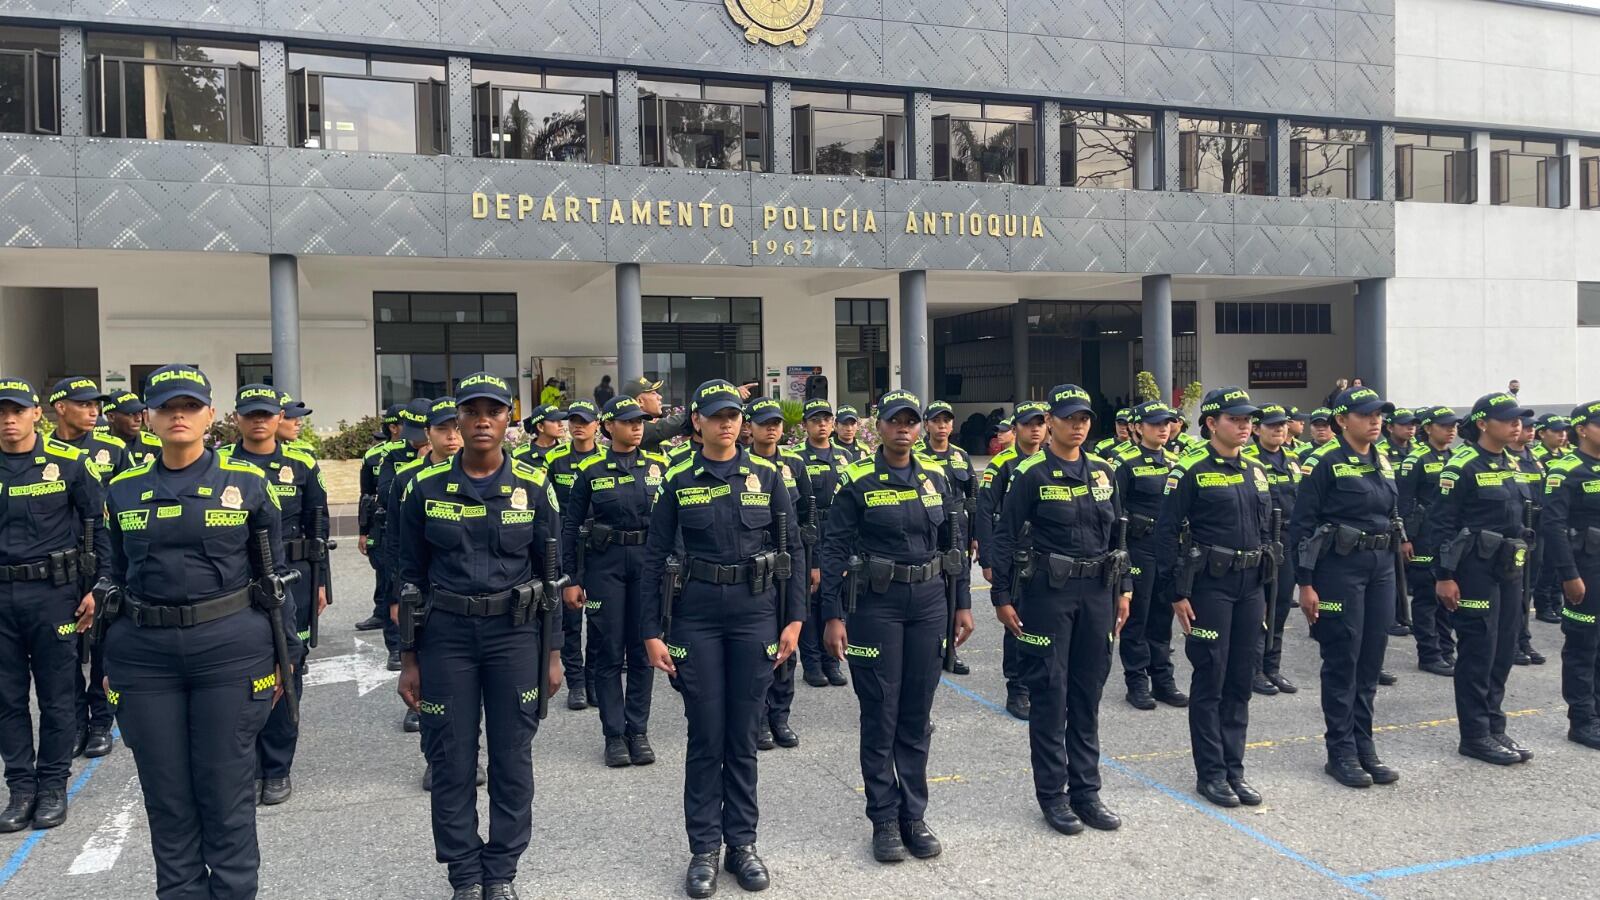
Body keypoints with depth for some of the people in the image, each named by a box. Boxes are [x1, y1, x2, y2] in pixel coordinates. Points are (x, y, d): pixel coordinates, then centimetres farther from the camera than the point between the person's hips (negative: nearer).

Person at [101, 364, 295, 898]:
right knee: (166, 795, 10)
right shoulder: (123, 490, 8)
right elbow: (117, 579, 13)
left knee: (227, 790, 4)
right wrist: (110, 664, 13)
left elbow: (274, 575, 4)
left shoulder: (247, 484, 1)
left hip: (231, 646, -2)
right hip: (144, 653, 3)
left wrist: (285, 655, 2)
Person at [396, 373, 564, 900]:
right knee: (452, 763, 7)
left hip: (515, 633, 0)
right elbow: (411, 577, 4)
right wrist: (409, 660, 3)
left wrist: (553, 653, 3)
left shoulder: (534, 486, -2)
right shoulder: (426, 488, -1)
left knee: (512, 759, 8)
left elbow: (551, 573, 4)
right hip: (446, 634, 0)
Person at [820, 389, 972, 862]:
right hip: (876, 605, -4)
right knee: (880, 715, 4)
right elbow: (834, 551, -8)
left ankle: (914, 817, 22)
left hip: (928, 602, 4)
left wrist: (962, 605, 8)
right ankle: (884, 820, 17)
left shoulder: (935, 477, 6)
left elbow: (952, 544, 11)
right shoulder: (858, 481, -7)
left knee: (917, 714, 10)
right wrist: (833, 616, -12)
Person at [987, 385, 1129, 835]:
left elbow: (1117, 532, 15)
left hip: (1097, 591, 5)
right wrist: (1002, 597, -9)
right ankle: (1052, 794, 14)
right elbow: (1005, 537, -7)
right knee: (1049, 691, 2)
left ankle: (1086, 791, 22)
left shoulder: (1102, 471, 8)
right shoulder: (1031, 474, -8)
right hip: (1047, 592, -5)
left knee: (1088, 692, 11)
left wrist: (1124, 588, 11)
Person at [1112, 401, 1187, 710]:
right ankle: (1137, 682, 12)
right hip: (1139, 548, -6)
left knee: (1163, 616, 13)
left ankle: (1163, 679, 22)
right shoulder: (1125, 462, -8)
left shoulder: (1174, 461, 11)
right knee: (1137, 616, 3)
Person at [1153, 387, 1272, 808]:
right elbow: (1167, 531, -11)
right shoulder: (1191, 470, -9)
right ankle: (1210, 773, 11)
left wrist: (1266, 588, 14)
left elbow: (1265, 530, 18)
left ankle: (1234, 768, 21)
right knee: (1210, 680, 1)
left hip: (1249, 585, 6)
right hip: (1210, 585, -6)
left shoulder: (1255, 471, 12)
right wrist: (1177, 593, -13)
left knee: (1241, 681, 11)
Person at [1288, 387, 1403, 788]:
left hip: (1381, 568, 7)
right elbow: (1302, 525, -12)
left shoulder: (1382, 462, 12)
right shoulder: (1325, 462, -10)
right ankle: (1341, 752, 10)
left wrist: (1392, 567, 15)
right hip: (1340, 568, -6)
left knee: (1371, 661, 10)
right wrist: (1305, 584, -14)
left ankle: (1364, 745, 21)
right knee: (1343, 660, 0)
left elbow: (1392, 515, 19)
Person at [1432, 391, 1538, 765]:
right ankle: (1475, 735, 7)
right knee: (1478, 651, -2)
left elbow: (1517, 516, 20)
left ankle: (1494, 727, 23)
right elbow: (1443, 522, -15)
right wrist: (1444, 576, -17)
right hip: (1476, 569, -8)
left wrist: (1519, 565, 17)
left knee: (1503, 651, 12)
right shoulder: (1462, 465, -13)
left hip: (1508, 568, 8)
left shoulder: (1512, 464, 12)